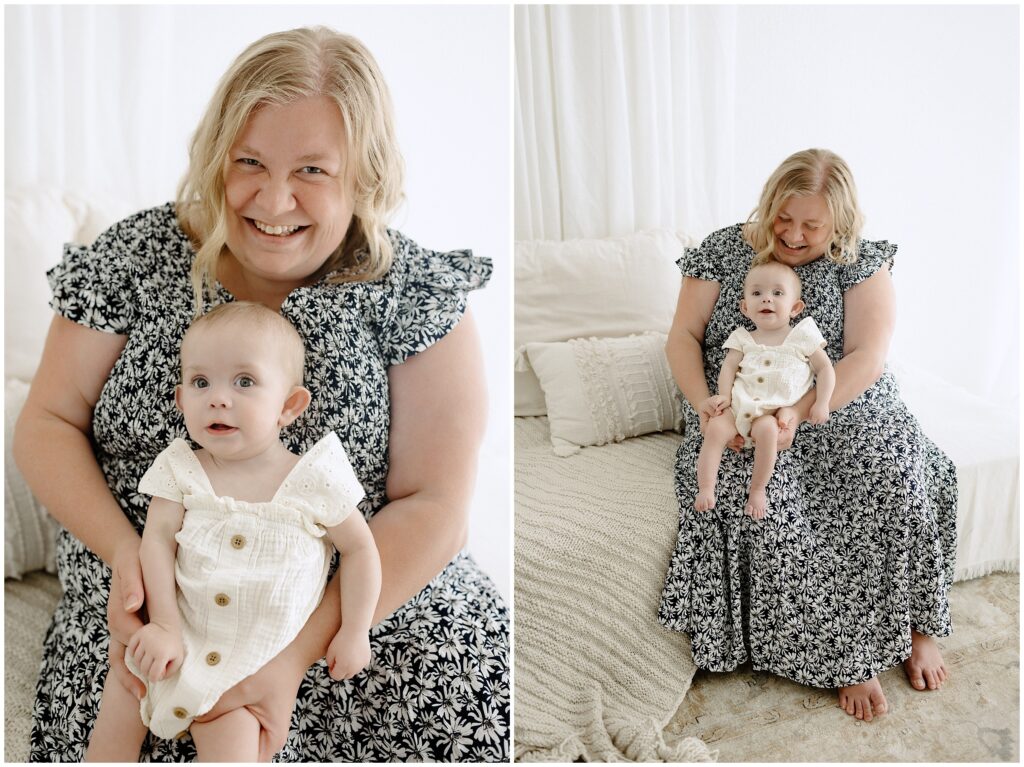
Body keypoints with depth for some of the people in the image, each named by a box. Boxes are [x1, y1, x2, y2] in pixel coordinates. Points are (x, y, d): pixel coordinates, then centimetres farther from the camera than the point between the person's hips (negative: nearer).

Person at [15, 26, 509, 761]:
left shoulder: (417, 295, -8)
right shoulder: (135, 258, -1)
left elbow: (431, 505, -11)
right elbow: (47, 425, 4)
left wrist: (296, 652, -20)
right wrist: (125, 552, -14)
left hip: (362, 622, 0)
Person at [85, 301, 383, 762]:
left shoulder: (313, 479, -11)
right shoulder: (183, 470, -3)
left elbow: (359, 549, -4)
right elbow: (158, 538, -7)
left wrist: (354, 632, -6)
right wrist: (165, 624, -16)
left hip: (261, 653, -3)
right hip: (180, 634, 3)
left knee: (230, 726, -18)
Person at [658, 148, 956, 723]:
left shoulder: (862, 262, -2)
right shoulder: (724, 250, 1)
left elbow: (868, 357, -14)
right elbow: (683, 336, -1)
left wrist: (798, 411, -29)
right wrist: (705, 406, -20)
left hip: (841, 403, 0)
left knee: (898, 471, -29)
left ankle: (913, 624, -4)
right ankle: (846, 655, -17)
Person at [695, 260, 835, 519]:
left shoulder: (802, 336, 10)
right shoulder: (743, 338, 17)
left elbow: (825, 368, 8)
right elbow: (729, 365, 7)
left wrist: (821, 403, -4)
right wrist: (724, 395, -10)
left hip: (776, 411, -3)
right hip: (739, 403, 3)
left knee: (766, 429, -35)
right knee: (715, 428, -25)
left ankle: (758, 490, -20)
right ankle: (705, 490, -24)